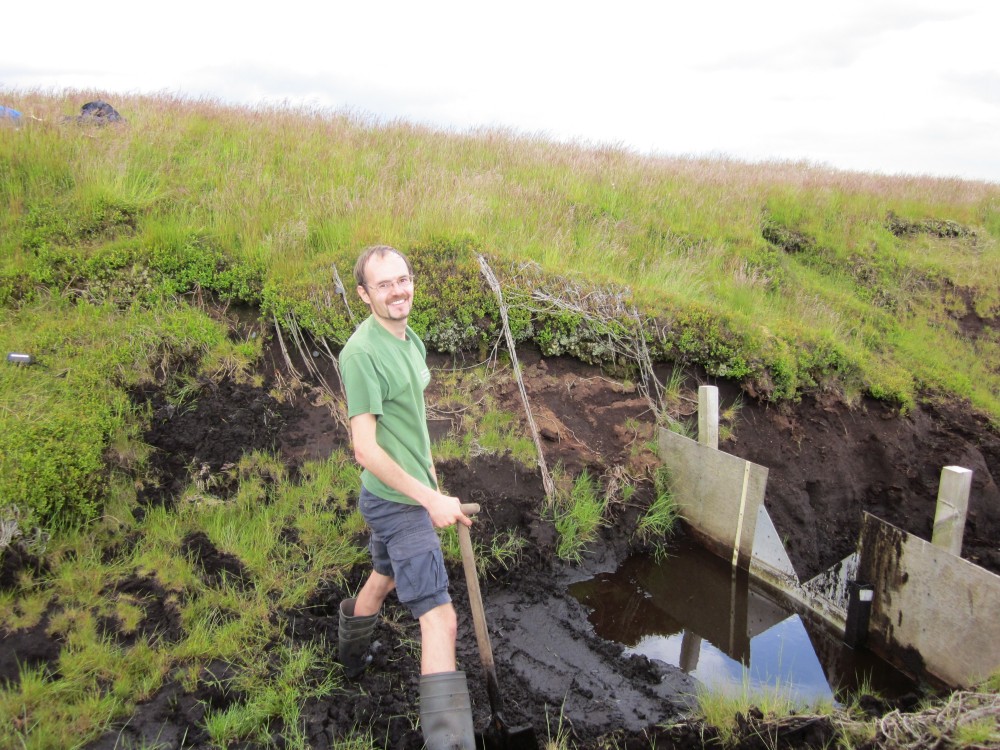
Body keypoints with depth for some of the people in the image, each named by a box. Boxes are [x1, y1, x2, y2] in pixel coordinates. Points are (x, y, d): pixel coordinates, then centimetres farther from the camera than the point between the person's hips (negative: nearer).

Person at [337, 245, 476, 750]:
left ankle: (352, 657, 55)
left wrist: (427, 468, 22)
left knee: (383, 579, 30)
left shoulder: (410, 340, 6)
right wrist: (430, 499, -23)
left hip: (408, 489, 9)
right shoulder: (362, 353, -22)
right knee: (440, 618, -11)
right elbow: (365, 449, -25)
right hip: (396, 500, -9)